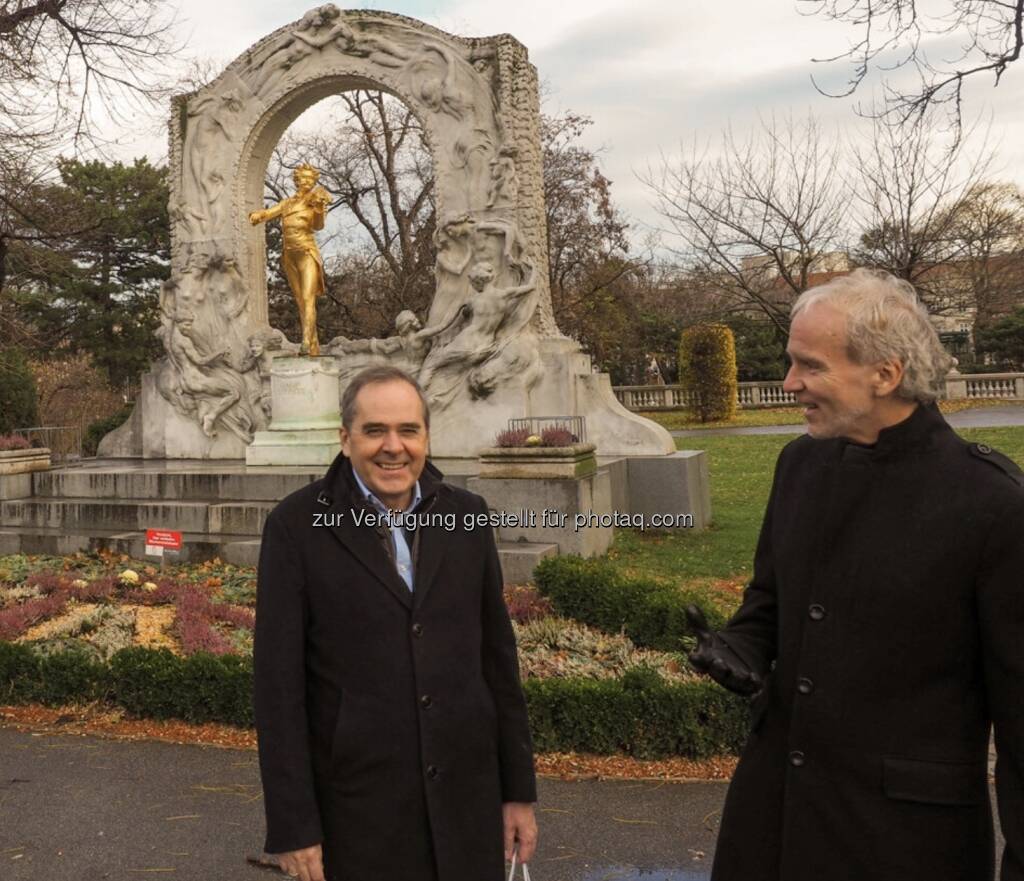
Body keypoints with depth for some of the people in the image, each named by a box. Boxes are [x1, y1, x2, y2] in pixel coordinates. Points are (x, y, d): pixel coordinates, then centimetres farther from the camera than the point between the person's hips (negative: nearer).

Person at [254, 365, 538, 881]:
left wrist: (518, 790, 7)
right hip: (356, 803, -3)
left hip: (464, 795, 3)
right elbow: (279, 683, -8)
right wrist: (292, 826, -9)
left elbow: (496, 658, 6)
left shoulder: (466, 516, 2)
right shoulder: (297, 526, -8)